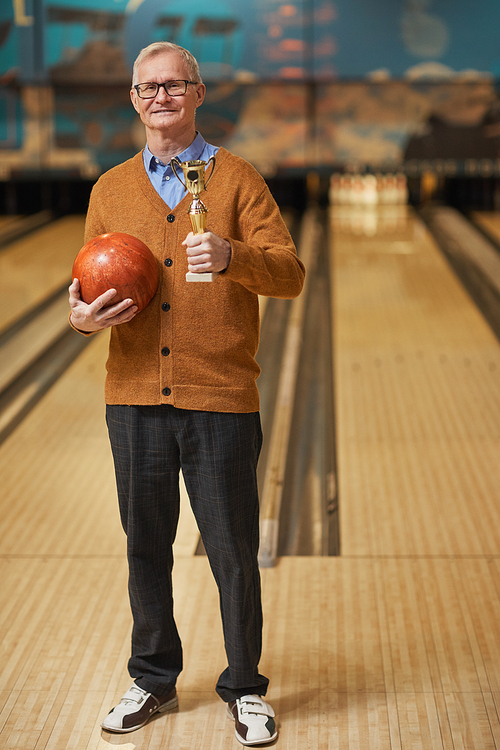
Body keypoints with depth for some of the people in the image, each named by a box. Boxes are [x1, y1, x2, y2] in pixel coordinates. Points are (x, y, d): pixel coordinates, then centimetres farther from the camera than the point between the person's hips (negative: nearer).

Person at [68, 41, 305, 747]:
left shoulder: (237, 178, 1)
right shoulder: (111, 189, 11)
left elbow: (290, 272, -6)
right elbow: (87, 283, 16)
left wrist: (230, 256, -25)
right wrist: (83, 312, -7)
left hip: (221, 399, -3)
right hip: (136, 398, 3)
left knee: (233, 553, 3)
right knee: (145, 548, 12)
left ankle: (245, 689, 21)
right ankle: (153, 680, 29)